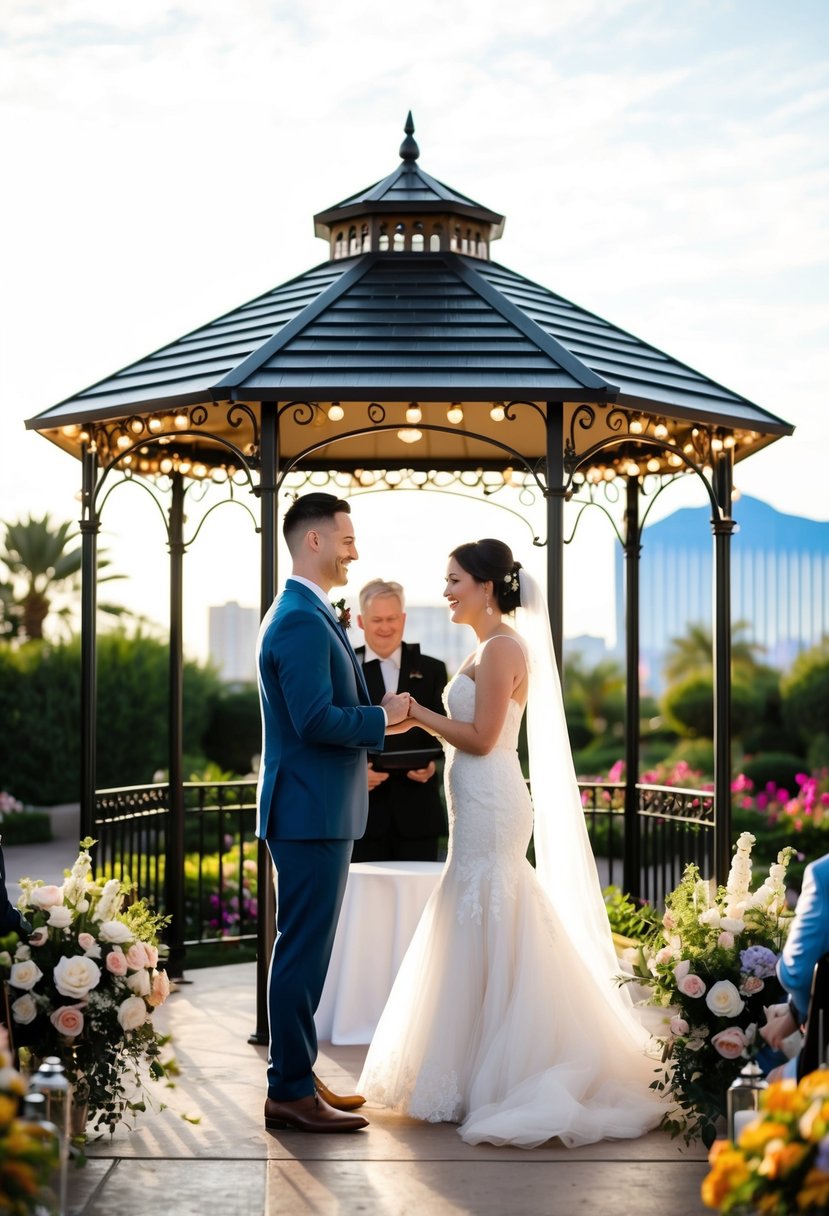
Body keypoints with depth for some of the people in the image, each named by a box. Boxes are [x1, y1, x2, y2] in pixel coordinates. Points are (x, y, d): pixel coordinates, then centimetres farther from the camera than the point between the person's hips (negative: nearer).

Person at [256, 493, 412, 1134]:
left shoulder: (306, 614, 17)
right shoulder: (301, 621, -17)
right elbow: (316, 720, -24)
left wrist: (368, 739, 13)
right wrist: (383, 719, -11)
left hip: (318, 810, 11)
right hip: (312, 812, -11)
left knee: (306, 951, 14)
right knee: (303, 952, -6)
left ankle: (295, 1077, 22)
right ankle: (291, 1093, 0)